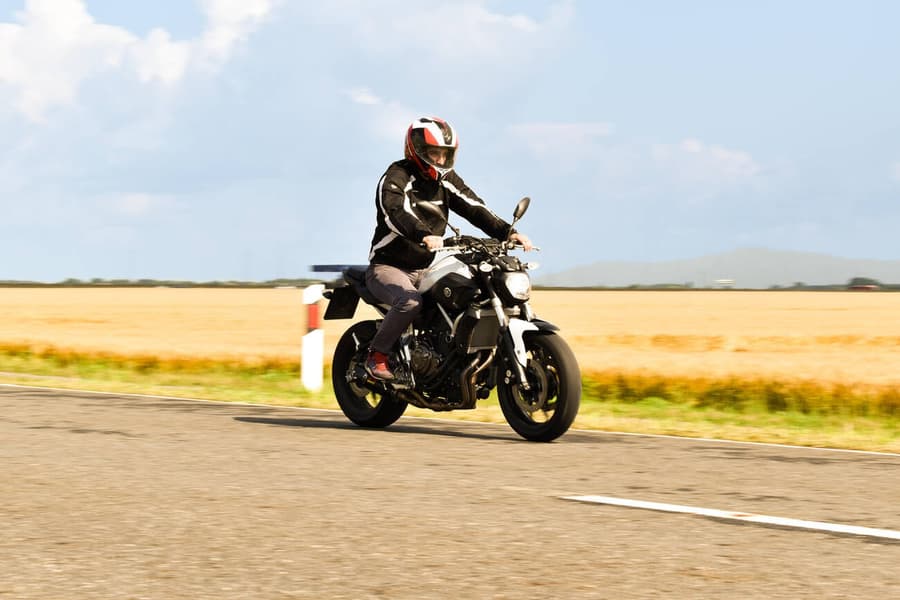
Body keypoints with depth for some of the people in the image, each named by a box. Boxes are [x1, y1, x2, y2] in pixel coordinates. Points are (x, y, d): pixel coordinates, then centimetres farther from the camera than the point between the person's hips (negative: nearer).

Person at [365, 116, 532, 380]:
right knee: (411, 301, -36)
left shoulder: (447, 179, 10)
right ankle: (377, 355, -20)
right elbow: (396, 212, -33)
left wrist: (507, 232, -18)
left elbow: (473, 207, 0)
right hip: (388, 267, -7)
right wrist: (424, 235, -52)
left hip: (424, 269, 7)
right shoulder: (395, 178, -13)